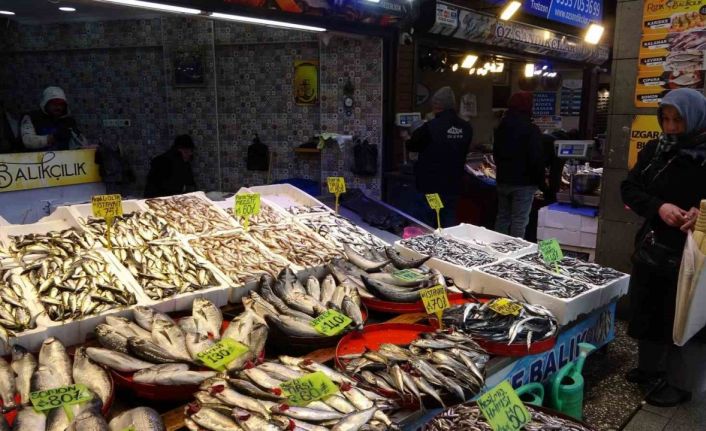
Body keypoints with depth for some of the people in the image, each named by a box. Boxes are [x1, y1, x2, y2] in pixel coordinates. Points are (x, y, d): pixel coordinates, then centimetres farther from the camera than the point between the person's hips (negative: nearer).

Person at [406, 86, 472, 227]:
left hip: (429, 187, -6)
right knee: (448, 228, 13)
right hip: (453, 188, 6)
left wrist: (407, 139, 21)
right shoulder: (466, 128, 0)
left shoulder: (430, 127, -17)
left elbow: (411, 146, -2)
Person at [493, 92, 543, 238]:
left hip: (503, 180, 7)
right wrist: (540, 180, -5)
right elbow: (536, 159, -16)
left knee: (502, 216, 15)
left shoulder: (501, 127, 10)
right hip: (524, 182, -7)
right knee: (519, 220, -3)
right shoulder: (531, 129, -14)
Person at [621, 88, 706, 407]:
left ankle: (680, 383, 24)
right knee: (647, 311, 17)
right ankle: (650, 365, 38)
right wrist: (658, 207, -16)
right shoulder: (655, 150, 3)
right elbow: (629, 188, 2)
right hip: (652, 246, 5)